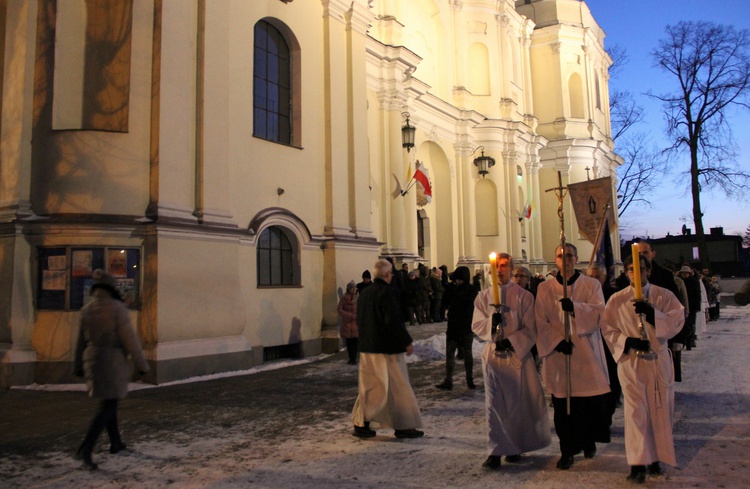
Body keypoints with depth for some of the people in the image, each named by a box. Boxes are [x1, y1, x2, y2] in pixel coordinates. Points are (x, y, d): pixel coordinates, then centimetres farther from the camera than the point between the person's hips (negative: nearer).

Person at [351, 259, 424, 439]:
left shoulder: (364, 294, 10)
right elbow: (394, 321, -20)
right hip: (387, 349, -8)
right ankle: (403, 427, 9)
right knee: (398, 387, 3)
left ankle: (361, 424, 14)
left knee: (369, 387, 14)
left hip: (366, 348, 8)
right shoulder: (387, 292, -15)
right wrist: (407, 342, -12)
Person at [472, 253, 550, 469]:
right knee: (494, 403, -2)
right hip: (493, 354, 1)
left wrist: (511, 341, -15)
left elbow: (530, 329, -2)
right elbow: (477, 324, 2)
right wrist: (492, 322, -18)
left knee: (519, 402, 5)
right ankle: (496, 451, 3)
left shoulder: (524, 296, 2)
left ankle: (515, 447, 24)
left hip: (518, 354, -1)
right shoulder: (483, 297, 8)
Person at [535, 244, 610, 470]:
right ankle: (567, 451, 14)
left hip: (586, 354, 0)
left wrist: (574, 307, -25)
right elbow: (541, 322, 0)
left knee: (591, 401, 2)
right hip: (558, 353, 0)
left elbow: (599, 313, -8)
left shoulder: (591, 285, 5)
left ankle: (589, 441, 27)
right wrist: (557, 341, -15)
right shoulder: (545, 288, 6)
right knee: (563, 405, 2)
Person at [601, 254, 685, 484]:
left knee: (660, 410, 9)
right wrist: (627, 341, -14)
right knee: (636, 411, -4)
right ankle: (638, 464, 0)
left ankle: (655, 457, 25)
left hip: (659, 360, 2)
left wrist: (652, 313, -25)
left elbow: (677, 322, -9)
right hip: (631, 361, -1)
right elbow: (607, 328, 2)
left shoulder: (665, 296, 2)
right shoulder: (617, 299, 2)